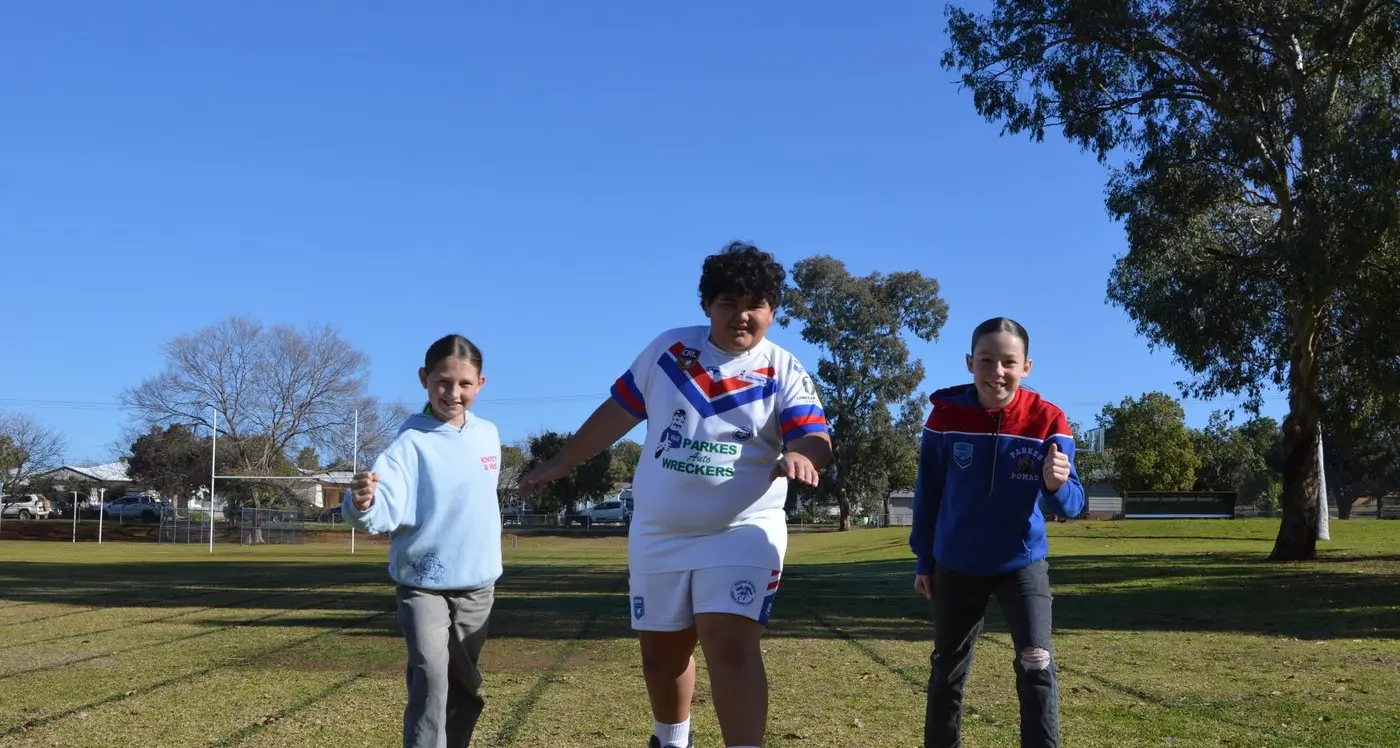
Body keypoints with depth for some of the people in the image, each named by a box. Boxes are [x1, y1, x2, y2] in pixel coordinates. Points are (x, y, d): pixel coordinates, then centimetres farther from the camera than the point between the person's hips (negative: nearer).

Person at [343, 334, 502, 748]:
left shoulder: (488, 434, 2)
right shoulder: (412, 441, -16)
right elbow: (389, 503, -31)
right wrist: (365, 504, -53)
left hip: (478, 583, 5)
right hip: (422, 583, -5)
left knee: (465, 684, 15)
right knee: (431, 675, -21)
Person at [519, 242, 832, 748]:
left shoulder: (785, 373, -6)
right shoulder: (668, 349, 2)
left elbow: (815, 439, -19)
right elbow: (618, 411, 11)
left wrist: (801, 455, -43)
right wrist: (561, 464, 15)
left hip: (742, 533, -3)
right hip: (657, 534, 4)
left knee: (731, 647, -19)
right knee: (661, 650, 15)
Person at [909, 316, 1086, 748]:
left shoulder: (1047, 421, -16)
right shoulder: (946, 416, -13)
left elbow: (1071, 505, -17)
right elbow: (928, 493, -1)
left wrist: (1056, 486, -41)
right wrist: (923, 561, 2)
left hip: (1022, 563, -1)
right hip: (956, 565, 2)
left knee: (1037, 664, -13)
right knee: (947, 671, 13)